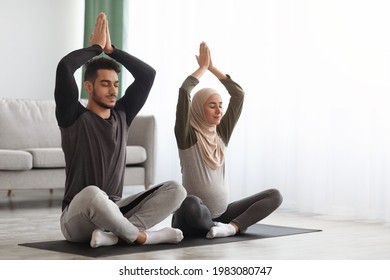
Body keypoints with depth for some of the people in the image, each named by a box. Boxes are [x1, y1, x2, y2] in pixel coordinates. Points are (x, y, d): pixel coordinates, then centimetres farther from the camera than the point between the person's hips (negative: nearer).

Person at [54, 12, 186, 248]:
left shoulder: (122, 115, 11)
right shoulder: (74, 118, -5)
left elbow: (147, 74, 8)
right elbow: (65, 67, -20)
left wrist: (111, 49, 5)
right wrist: (96, 47, -3)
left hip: (114, 211, 6)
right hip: (78, 218, -6)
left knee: (176, 190, -14)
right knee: (92, 193, -43)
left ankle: (113, 234, -27)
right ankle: (141, 236, -20)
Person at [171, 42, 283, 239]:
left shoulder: (221, 133, 10)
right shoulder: (187, 136, -6)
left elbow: (238, 94, 9)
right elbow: (184, 91, -18)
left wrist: (213, 68, 5)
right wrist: (203, 67, -3)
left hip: (221, 214, 6)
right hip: (193, 220, -6)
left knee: (274, 195, -6)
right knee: (190, 203, -41)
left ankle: (233, 226, -24)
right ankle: (218, 229, -14)